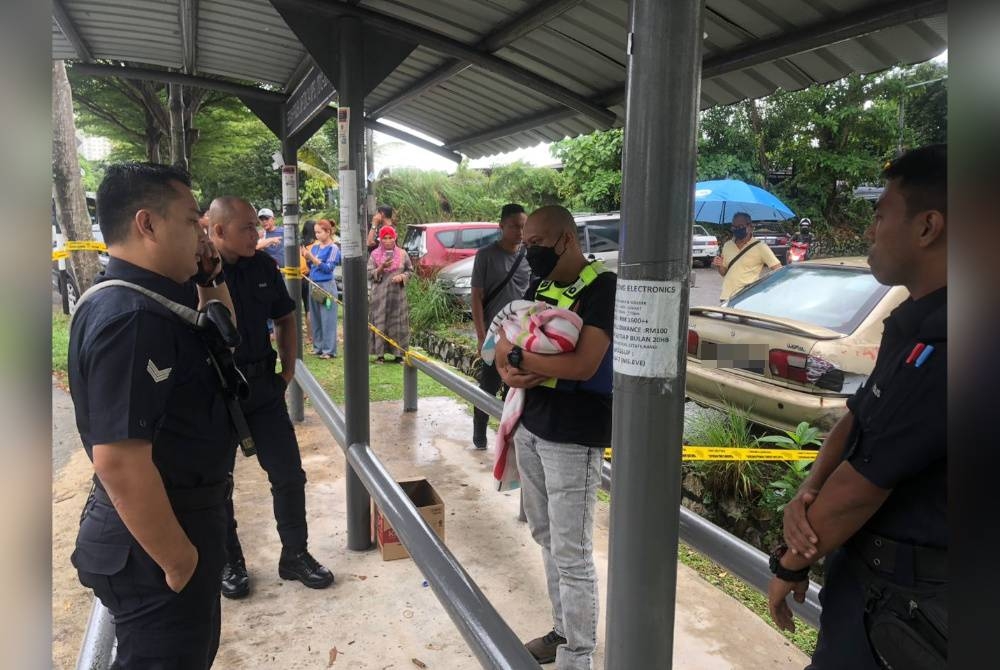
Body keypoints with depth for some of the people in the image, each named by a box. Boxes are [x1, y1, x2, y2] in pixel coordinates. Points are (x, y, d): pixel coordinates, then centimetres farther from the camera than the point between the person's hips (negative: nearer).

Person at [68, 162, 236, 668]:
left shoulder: (147, 298, 4)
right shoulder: (130, 315, -28)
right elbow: (119, 461, -33)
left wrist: (210, 282, 6)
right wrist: (178, 561, -24)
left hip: (185, 513, 10)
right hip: (154, 541, -10)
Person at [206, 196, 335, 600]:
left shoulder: (263, 266, 0)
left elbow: (285, 319, 12)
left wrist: (288, 371, 8)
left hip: (263, 387, 4)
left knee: (289, 474, 9)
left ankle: (295, 555, 26)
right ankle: (230, 562, 32)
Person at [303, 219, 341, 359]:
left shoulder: (333, 248, -6)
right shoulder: (315, 246, 11)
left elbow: (328, 268, -13)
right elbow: (310, 267, 15)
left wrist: (312, 258, -18)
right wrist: (307, 258, -4)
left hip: (326, 286, -6)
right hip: (313, 284, 7)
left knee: (327, 319, -3)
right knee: (316, 318, 11)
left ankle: (329, 350, 2)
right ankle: (318, 347, 21)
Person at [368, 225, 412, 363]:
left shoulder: (402, 254, 7)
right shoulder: (375, 254, 4)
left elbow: (410, 270, 12)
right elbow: (369, 274, 1)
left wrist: (402, 276, -8)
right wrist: (381, 268, -16)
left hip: (398, 294, 1)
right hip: (380, 295, -1)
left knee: (398, 323, 1)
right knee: (380, 322, -3)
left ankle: (398, 353, 8)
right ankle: (380, 353, 3)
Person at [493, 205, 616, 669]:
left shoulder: (603, 288, -15)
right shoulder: (539, 286, 10)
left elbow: (584, 365, -26)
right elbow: (504, 344, 10)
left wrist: (517, 356, -16)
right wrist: (507, 370, -13)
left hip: (573, 436, -8)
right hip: (529, 425, 8)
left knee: (572, 554, 1)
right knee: (547, 539, 18)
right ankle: (564, 631, 35)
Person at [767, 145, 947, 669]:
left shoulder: (939, 345, -28)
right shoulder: (916, 320, 5)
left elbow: (861, 487, -24)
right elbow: (855, 419, 6)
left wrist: (789, 564, -10)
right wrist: (806, 496, -11)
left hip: (901, 594, -8)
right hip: (874, 567, 8)